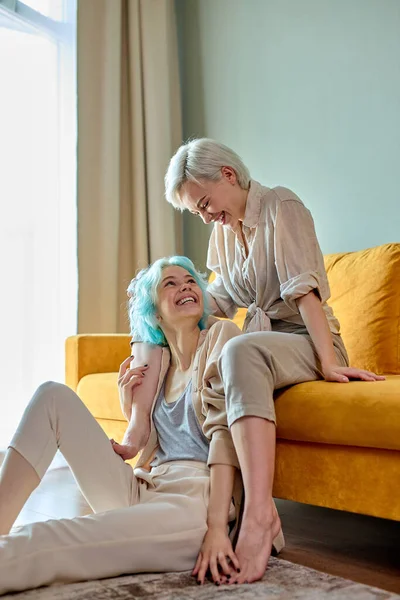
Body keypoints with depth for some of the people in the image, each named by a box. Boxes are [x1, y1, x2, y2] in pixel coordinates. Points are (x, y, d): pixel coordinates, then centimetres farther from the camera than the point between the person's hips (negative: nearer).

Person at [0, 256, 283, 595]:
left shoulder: (221, 336, 3)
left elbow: (227, 433, -11)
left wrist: (217, 526, -21)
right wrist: (131, 407, 2)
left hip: (197, 498, -6)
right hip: (141, 489, 6)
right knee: (54, 396, 1)